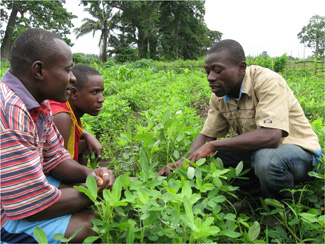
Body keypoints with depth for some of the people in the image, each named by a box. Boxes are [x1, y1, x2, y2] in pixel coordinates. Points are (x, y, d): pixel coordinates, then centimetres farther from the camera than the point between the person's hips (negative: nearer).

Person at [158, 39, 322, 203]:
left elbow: (270, 136, -38)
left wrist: (213, 145, -33)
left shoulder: (267, 82, -26)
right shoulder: (219, 96, -5)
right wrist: (181, 163, -19)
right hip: (256, 150, 6)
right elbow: (206, 136, 0)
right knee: (208, 160, -10)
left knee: (266, 158, -37)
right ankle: (258, 200, 9)